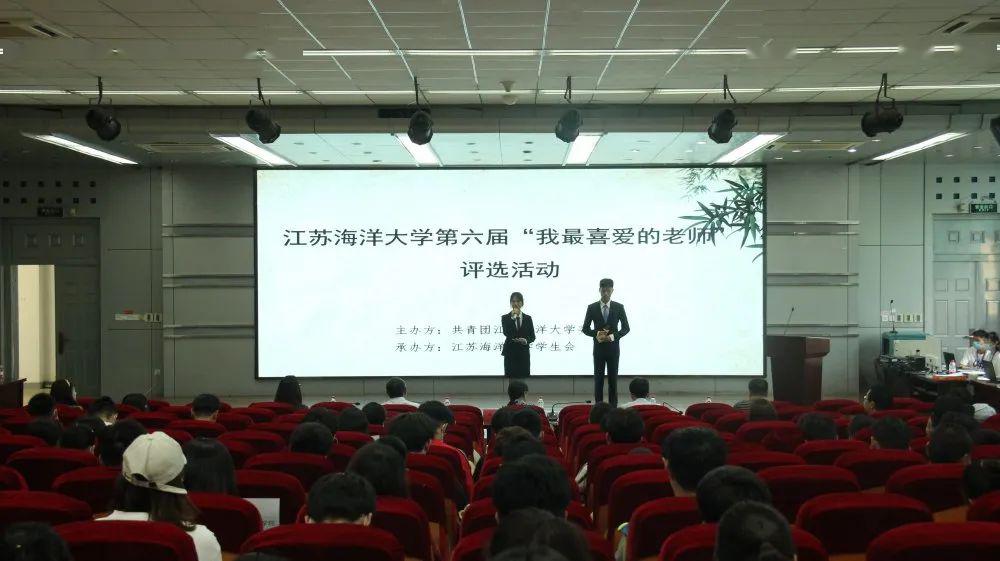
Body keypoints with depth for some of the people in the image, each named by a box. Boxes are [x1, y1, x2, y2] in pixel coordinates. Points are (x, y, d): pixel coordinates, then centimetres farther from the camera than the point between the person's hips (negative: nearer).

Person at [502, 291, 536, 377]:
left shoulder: (528, 318, 8)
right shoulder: (505, 318, 1)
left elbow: (532, 336, 7)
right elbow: (506, 333, -15)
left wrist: (526, 340, -14)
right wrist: (513, 317, -17)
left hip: (524, 354, 2)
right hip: (510, 354, -2)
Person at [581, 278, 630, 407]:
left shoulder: (619, 307, 1)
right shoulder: (592, 308, 1)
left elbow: (626, 328, 2)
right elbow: (585, 328, 3)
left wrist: (613, 336, -14)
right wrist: (596, 334, -16)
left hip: (613, 348, 0)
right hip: (598, 348, 0)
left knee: (613, 379, 3)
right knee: (598, 380, 2)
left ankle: (613, 408, 8)